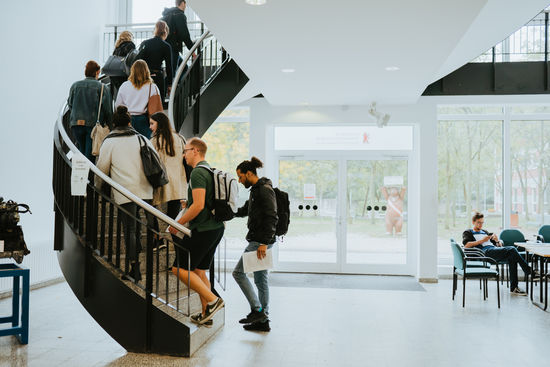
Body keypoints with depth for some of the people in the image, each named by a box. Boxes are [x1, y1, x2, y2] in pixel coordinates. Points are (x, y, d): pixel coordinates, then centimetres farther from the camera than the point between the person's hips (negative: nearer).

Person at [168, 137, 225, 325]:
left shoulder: (198, 172, -14)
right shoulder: (211, 171, 16)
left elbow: (198, 206, -23)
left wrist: (178, 224, -13)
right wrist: (188, 203, 25)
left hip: (202, 230, -10)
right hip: (216, 227, 10)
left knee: (179, 268, -2)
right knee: (198, 271, 15)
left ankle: (213, 300, -5)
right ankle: (206, 313, 18)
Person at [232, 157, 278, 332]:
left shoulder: (265, 190, -14)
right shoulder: (256, 190, 17)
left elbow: (271, 218, -21)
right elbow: (243, 210, 29)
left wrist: (264, 243, -24)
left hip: (261, 241, -10)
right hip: (258, 241, 10)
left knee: (238, 272, -5)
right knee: (260, 280, 11)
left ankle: (257, 310, -2)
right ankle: (263, 320, 17)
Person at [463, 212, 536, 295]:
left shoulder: (485, 232, 35)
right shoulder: (468, 232, 17)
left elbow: (498, 245, 29)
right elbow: (466, 245, -6)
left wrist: (497, 240, 5)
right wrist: (481, 241, -7)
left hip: (494, 249, 6)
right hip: (485, 252, -6)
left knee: (512, 255, -27)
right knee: (511, 250, -26)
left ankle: (514, 287, -26)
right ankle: (531, 273, -20)